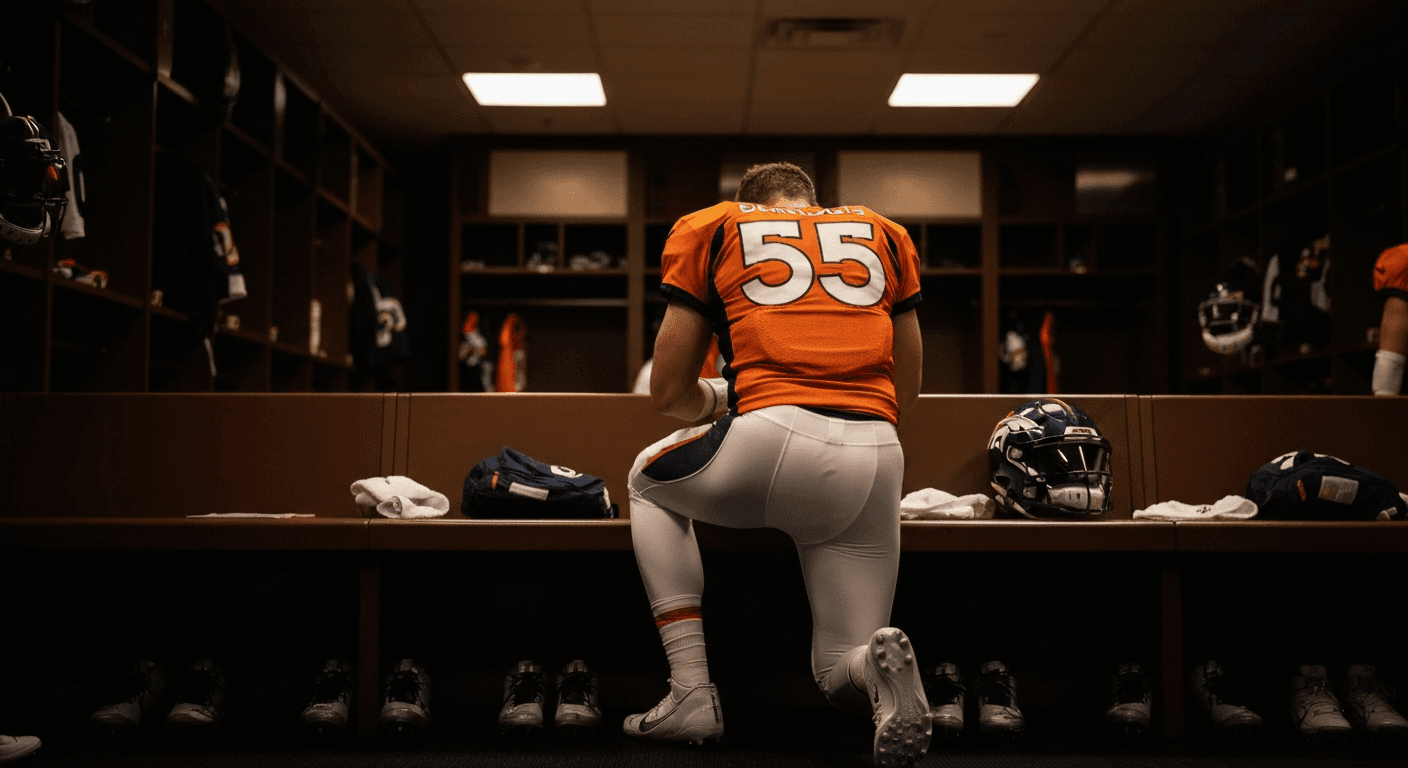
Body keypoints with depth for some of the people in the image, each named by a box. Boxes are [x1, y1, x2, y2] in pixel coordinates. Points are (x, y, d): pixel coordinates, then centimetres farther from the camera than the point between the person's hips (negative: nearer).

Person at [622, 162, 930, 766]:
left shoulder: (713, 229, 18)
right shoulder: (882, 234, 26)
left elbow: (670, 394, 17)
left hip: (774, 438, -3)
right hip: (876, 459, 3)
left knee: (649, 482, 31)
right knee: (840, 673, 21)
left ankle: (692, 693, 17)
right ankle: (879, 661, -17)